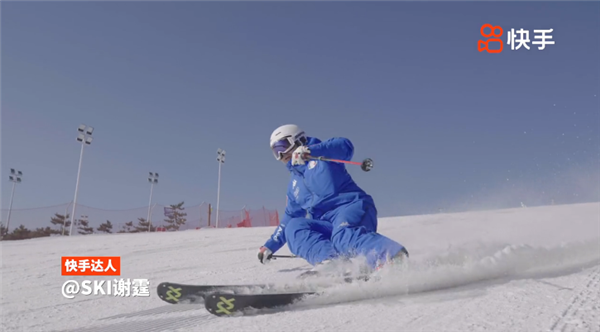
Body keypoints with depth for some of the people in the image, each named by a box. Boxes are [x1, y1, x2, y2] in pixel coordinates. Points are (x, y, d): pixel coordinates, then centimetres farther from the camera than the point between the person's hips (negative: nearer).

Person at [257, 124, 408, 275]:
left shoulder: (321, 154, 8)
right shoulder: (294, 184, 27)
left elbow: (345, 146, -13)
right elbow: (290, 217, 33)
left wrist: (310, 151, -25)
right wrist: (270, 246, 32)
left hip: (353, 207, -6)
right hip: (328, 224, 6)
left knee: (344, 236, -36)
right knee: (294, 228, -17)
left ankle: (395, 257, -57)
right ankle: (331, 259, -40)